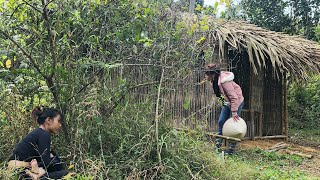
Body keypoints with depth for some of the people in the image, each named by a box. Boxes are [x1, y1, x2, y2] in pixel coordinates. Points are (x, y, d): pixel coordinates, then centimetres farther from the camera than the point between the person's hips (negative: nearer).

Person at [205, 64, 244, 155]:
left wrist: (234, 112, -28)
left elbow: (234, 97, -30)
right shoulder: (215, 80, -5)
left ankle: (231, 149, 7)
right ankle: (218, 145, 17)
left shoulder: (224, 81, -32)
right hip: (227, 102, 9)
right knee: (221, 122, 7)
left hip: (237, 102, -9)